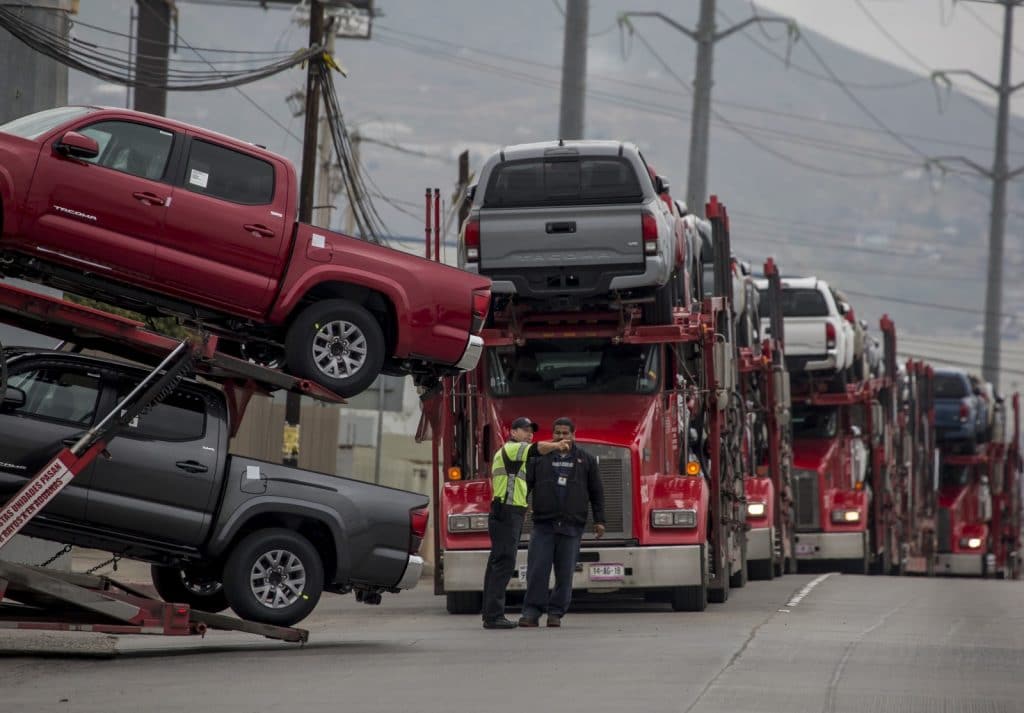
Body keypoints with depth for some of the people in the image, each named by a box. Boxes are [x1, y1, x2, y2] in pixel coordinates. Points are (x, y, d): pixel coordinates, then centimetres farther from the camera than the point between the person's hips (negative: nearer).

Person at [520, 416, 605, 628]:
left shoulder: (586, 460, 11)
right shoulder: (540, 457, 9)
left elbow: (596, 492, 13)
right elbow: (524, 483, 5)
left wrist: (599, 520, 7)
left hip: (571, 527, 1)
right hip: (543, 525, -1)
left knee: (565, 573, 1)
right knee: (537, 570, -7)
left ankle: (556, 613, 8)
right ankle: (531, 612, -5)